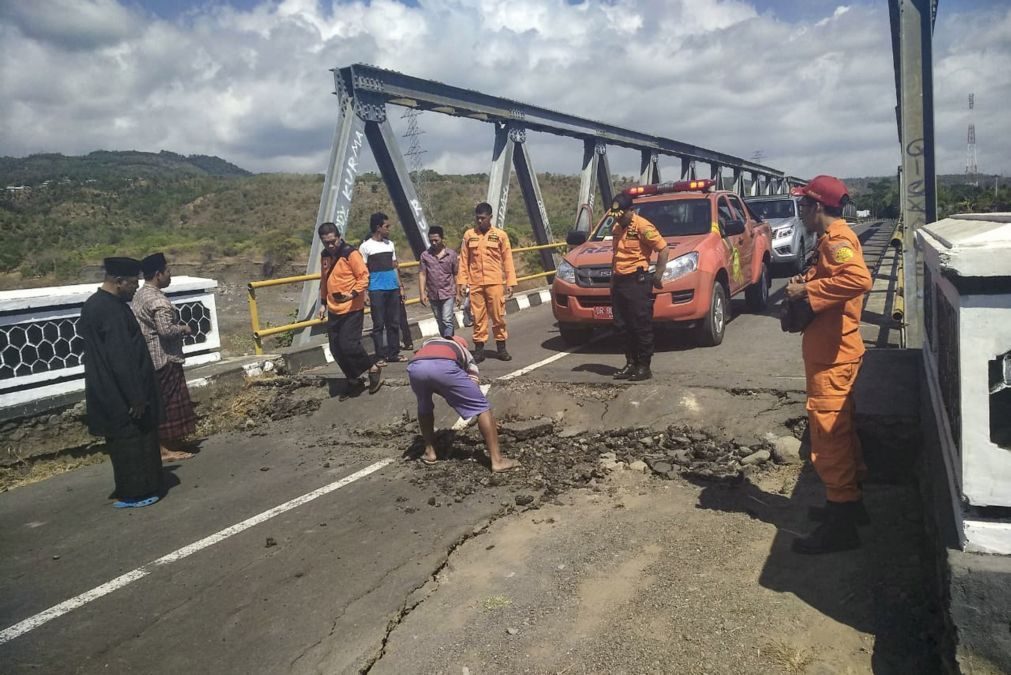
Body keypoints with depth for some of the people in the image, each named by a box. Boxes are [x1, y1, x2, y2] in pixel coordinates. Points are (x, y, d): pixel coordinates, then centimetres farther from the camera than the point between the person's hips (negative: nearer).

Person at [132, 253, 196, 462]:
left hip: (150, 358, 10)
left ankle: (161, 446, 24)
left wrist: (178, 328, 13)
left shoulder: (140, 295, 11)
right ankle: (168, 449, 8)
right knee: (169, 402, 0)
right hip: (164, 359, -10)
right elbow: (166, 330, -28)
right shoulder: (158, 300, -20)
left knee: (158, 402, 16)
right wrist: (184, 328, -11)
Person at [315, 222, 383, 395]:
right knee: (336, 349, 6)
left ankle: (373, 370, 8)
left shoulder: (351, 253, -11)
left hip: (352, 310, -7)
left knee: (349, 345, -14)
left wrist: (352, 294, -27)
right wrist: (323, 303, 19)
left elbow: (364, 277, -14)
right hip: (334, 311, 7)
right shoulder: (325, 256, 11)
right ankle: (354, 380, 20)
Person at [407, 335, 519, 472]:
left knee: (424, 407, 35)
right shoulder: (465, 352, 39)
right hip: (444, 366, -3)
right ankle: (497, 460, 7)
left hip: (415, 367, 3)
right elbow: (474, 387, 36)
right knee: (481, 406, 11)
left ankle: (429, 452, 36)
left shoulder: (429, 342, 45)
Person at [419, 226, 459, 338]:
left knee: (447, 320, -13)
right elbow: (422, 275, 1)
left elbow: (456, 275, 3)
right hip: (433, 295, 3)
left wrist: (458, 293, 3)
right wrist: (422, 293, -5)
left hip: (448, 293, -3)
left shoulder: (451, 254, 0)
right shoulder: (425, 255, 2)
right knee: (440, 323, 12)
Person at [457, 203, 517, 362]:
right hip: (475, 283, 1)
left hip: (495, 282, -1)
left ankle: (501, 348, 13)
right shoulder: (469, 235, 7)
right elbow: (464, 260, 7)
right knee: (478, 318, 4)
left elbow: (507, 259, 3)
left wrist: (510, 282, -2)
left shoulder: (500, 235, 2)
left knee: (498, 316, 2)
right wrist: (461, 282, 1)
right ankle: (479, 349, 11)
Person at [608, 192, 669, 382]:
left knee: (641, 326, -3)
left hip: (638, 282, -8)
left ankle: (644, 367, 4)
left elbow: (664, 249, -11)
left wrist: (658, 276, -10)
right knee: (623, 327, 11)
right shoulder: (616, 228, 15)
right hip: (619, 281, 8)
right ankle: (631, 364, 20)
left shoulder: (642, 226, -10)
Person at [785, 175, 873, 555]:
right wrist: (807, 281, 8)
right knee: (838, 428, 19)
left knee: (828, 430, -7)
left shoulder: (837, 239, -17)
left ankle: (841, 525, 1)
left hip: (832, 355, -11)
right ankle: (849, 502, 32)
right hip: (831, 351, 11)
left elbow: (859, 279, -36)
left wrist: (807, 290, -27)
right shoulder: (833, 238, 15)